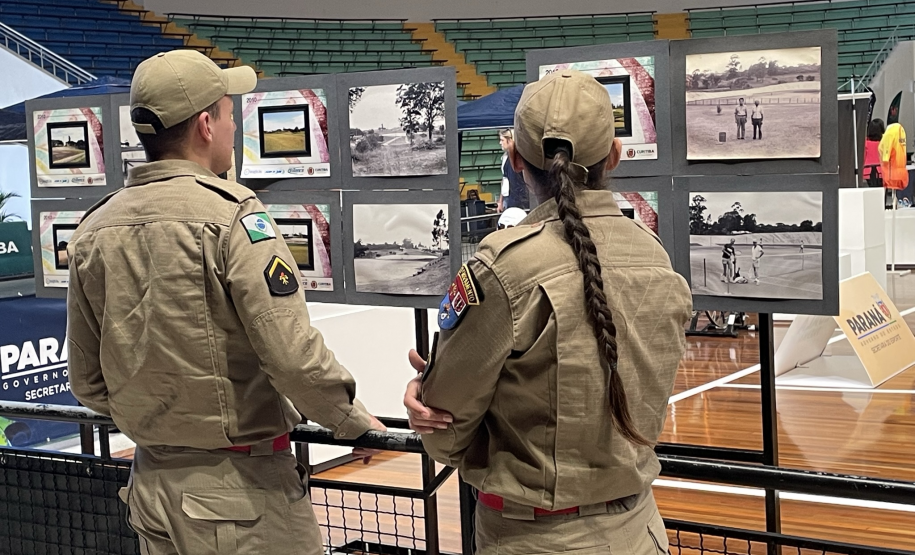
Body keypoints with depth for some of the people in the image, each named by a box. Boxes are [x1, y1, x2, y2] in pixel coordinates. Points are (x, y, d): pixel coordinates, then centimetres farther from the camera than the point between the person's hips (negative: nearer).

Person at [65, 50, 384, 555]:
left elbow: (88, 383, 8)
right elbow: (293, 356, -21)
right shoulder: (232, 214, -16)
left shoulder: (93, 230, 2)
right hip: (244, 492, -6)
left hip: (152, 488, 6)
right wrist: (355, 422, -5)